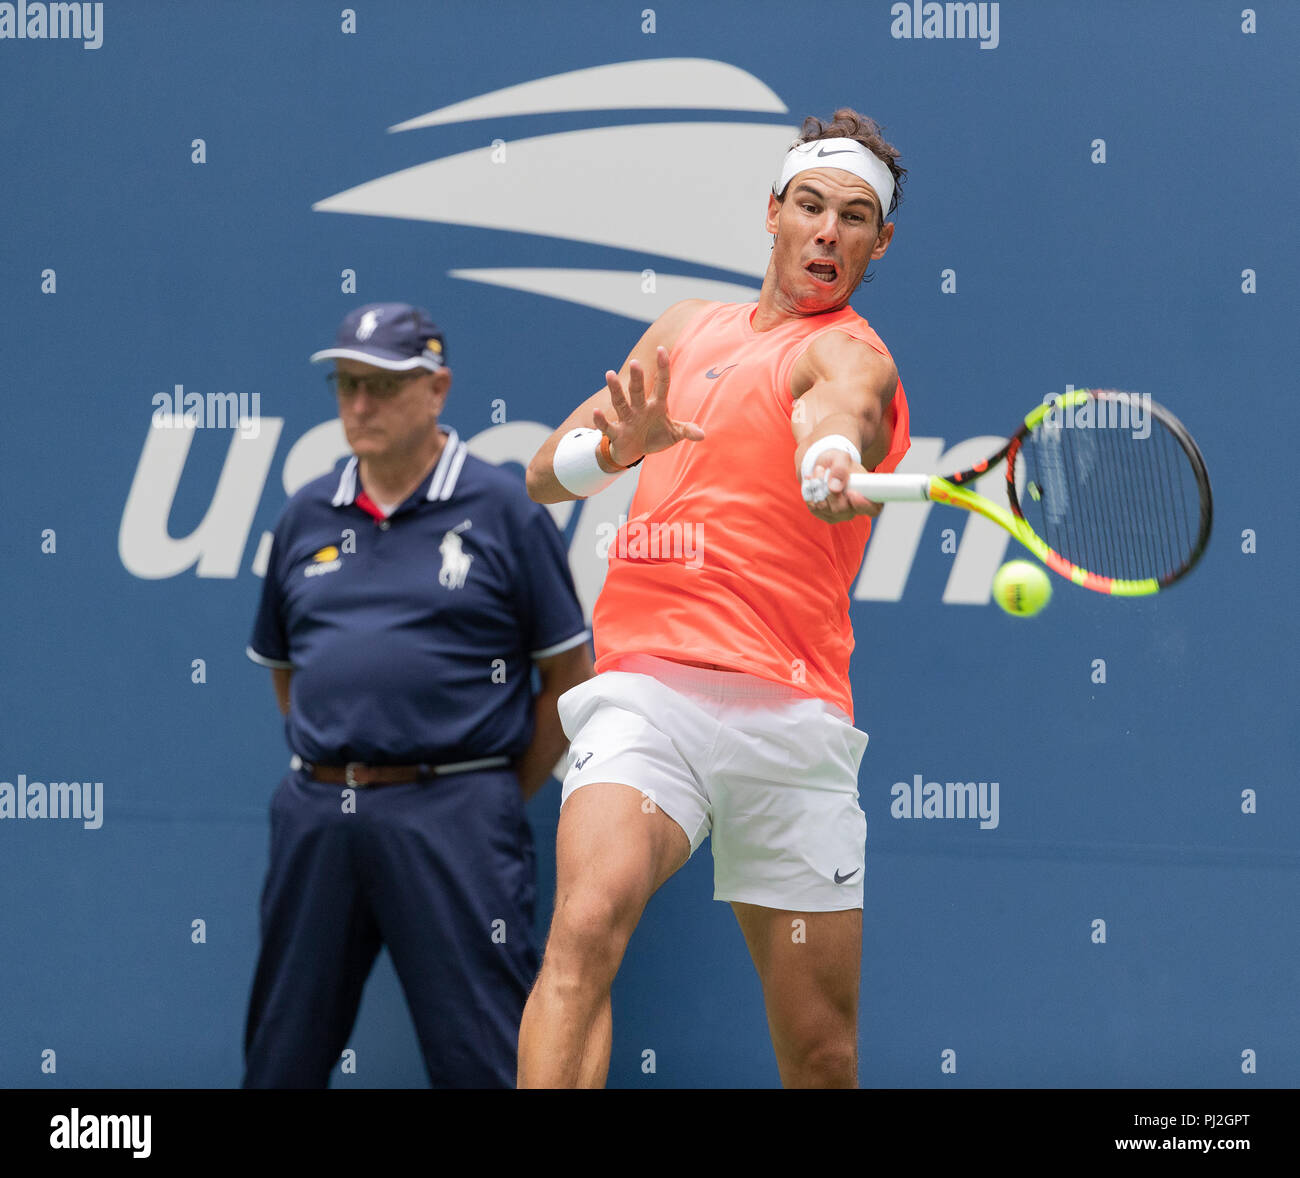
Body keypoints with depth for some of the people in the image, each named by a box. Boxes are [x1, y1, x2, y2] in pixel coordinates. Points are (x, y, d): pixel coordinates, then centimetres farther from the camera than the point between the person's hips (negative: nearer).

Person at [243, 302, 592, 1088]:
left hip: (451, 816, -5)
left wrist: (504, 799, 0)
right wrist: (331, 769, 14)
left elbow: (570, 675, 1)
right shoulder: (309, 517, 13)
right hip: (316, 811, 5)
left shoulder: (502, 509, -1)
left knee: (483, 1059, -6)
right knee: (282, 1053, 10)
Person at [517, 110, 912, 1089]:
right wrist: (619, 445, -5)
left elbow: (835, 415, -23)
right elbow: (545, 474, 19)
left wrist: (834, 465, -47)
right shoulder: (690, 328, 20)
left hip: (792, 713, -2)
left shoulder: (852, 356, 3)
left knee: (822, 1052, -1)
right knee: (589, 923, -27)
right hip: (646, 687, 2)